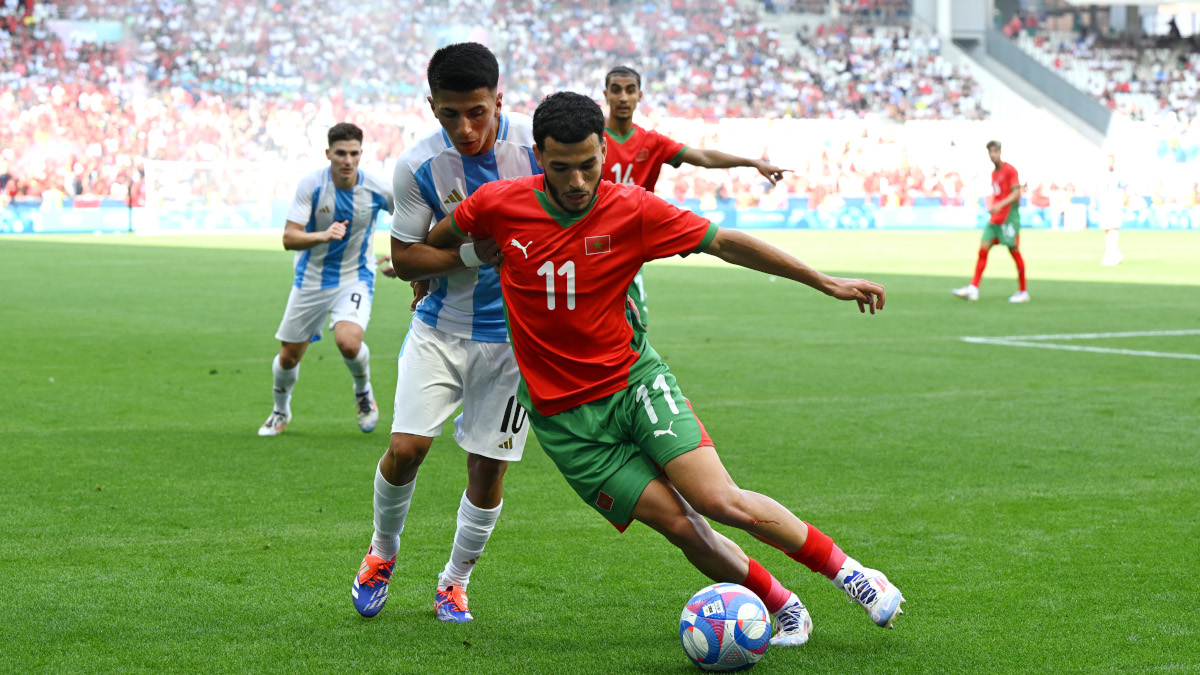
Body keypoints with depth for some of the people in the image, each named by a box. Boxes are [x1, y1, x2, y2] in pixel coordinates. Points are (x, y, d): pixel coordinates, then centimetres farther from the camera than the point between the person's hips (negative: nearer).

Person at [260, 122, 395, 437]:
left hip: (355, 278, -1)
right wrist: (323, 236, -37)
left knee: (348, 342, -28)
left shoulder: (378, 190, -13)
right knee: (289, 356, 8)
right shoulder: (311, 185, -15)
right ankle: (281, 410, 39)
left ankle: (363, 390, 5)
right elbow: (289, 238, -20)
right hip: (311, 279, 1)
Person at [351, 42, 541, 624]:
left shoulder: (537, 144, -14)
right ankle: (383, 551, 19)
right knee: (406, 447, -11)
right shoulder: (418, 165, -13)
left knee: (488, 466, 2)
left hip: (513, 332, 0)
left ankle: (455, 581, 25)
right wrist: (472, 253, -22)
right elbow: (404, 258, -7)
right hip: (441, 327, 0)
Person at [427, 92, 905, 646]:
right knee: (680, 525, -9)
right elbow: (436, 238, 12)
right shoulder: (498, 205, -11)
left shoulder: (632, 210, -11)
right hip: (564, 417, 0)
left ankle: (844, 569, 3)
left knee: (721, 502, -17)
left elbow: (725, 243, -4)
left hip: (634, 379, 0)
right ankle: (782, 609, 11)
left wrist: (825, 281, -4)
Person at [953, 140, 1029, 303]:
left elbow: (1016, 193, -15)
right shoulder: (994, 173, 16)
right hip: (995, 219, 7)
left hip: (1009, 218, -7)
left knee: (1014, 251, -2)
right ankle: (973, 289, -10)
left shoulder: (1010, 170, -7)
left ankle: (1023, 292, 8)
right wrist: (991, 207, 9)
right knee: (983, 250, -4)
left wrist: (1000, 205, -26)